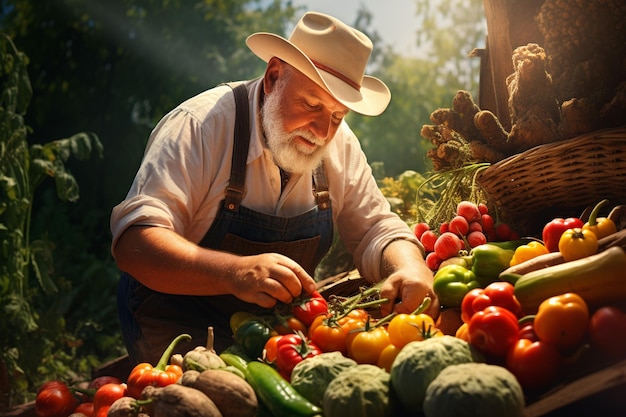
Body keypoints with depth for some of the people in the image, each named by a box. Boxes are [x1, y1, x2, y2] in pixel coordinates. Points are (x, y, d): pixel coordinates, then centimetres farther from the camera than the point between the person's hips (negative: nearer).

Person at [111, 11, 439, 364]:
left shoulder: (340, 144, -3)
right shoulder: (200, 125, -20)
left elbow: (375, 230, 1)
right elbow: (134, 241, -28)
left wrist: (410, 267, -23)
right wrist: (234, 272, -44)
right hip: (178, 325, -4)